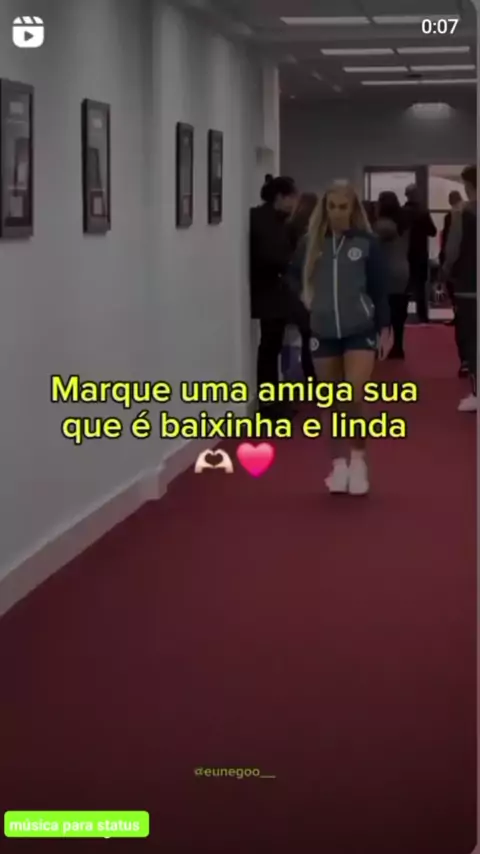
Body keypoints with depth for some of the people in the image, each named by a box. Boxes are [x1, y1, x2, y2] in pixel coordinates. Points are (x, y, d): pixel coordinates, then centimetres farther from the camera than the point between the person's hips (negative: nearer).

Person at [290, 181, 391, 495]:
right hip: (324, 332, 3)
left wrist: (385, 328, -3)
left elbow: (379, 288, -1)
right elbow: (297, 278, 15)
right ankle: (338, 464, 22)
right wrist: (309, 301, 1)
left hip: (360, 330, -2)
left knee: (354, 399, -13)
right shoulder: (312, 242, 1)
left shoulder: (367, 242, -3)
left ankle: (358, 460, 7)